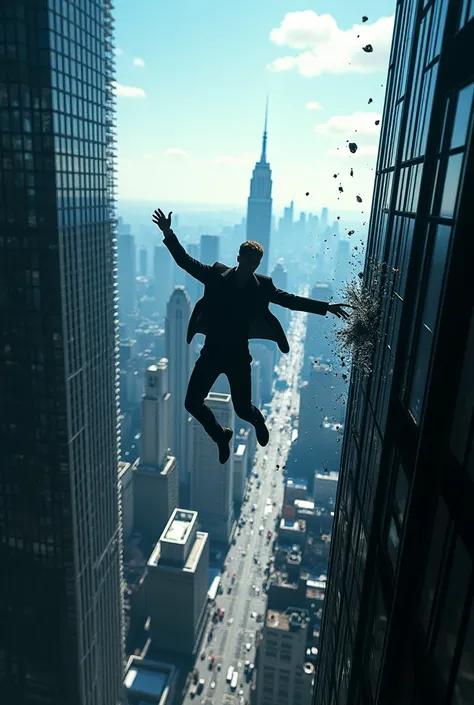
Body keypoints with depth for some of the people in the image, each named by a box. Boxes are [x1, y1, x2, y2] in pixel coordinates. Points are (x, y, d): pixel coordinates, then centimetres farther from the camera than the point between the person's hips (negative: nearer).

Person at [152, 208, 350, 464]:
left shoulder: (262, 285, -3)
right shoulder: (216, 274, -4)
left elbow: (289, 300, 0)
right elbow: (185, 261, -3)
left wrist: (325, 307, -5)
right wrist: (168, 234, -14)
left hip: (238, 356, -1)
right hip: (211, 353, 1)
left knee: (243, 409, 4)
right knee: (192, 403, 3)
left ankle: (257, 419, 45)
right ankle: (221, 436, 31)